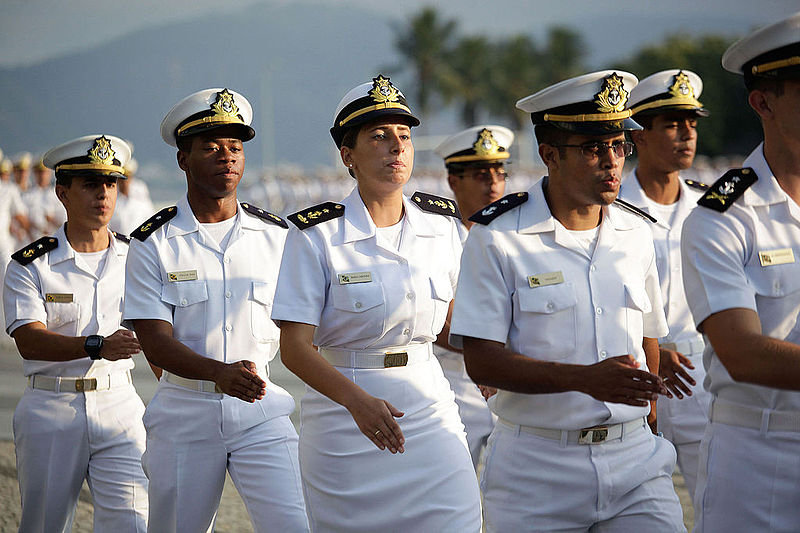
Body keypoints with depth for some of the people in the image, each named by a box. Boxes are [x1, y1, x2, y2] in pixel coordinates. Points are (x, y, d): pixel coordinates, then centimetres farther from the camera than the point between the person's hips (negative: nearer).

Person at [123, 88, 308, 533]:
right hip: (185, 410, -1)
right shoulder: (153, 244, -1)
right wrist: (221, 373, -27)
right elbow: (156, 343, -10)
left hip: (264, 409, 1)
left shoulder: (276, 236, 7)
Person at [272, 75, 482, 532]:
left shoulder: (444, 224, 6)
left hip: (430, 409, 3)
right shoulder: (317, 236, -8)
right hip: (343, 414, -3)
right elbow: (295, 346, -14)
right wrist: (358, 400, -28)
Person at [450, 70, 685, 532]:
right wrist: (584, 378, -22)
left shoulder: (636, 234, 11)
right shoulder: (497, 239, -5)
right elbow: (481, 360, -12)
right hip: (536, 470, -3)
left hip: (635, 459, 3)